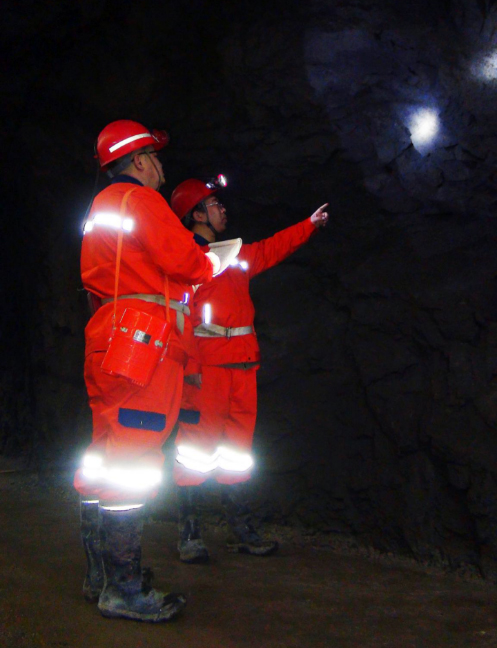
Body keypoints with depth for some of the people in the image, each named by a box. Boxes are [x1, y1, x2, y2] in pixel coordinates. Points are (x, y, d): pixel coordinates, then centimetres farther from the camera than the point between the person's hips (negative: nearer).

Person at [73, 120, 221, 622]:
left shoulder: (101, 207, 25)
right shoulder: (140, 199, -6)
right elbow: (182, 260, -14)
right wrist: (211, 263, 6)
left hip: (108, 340, 10)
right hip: (144, 340, -10)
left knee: (105, 459, 11)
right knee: (132, 463, -10)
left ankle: (101, 576, 19)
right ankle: (123, 590, -7)